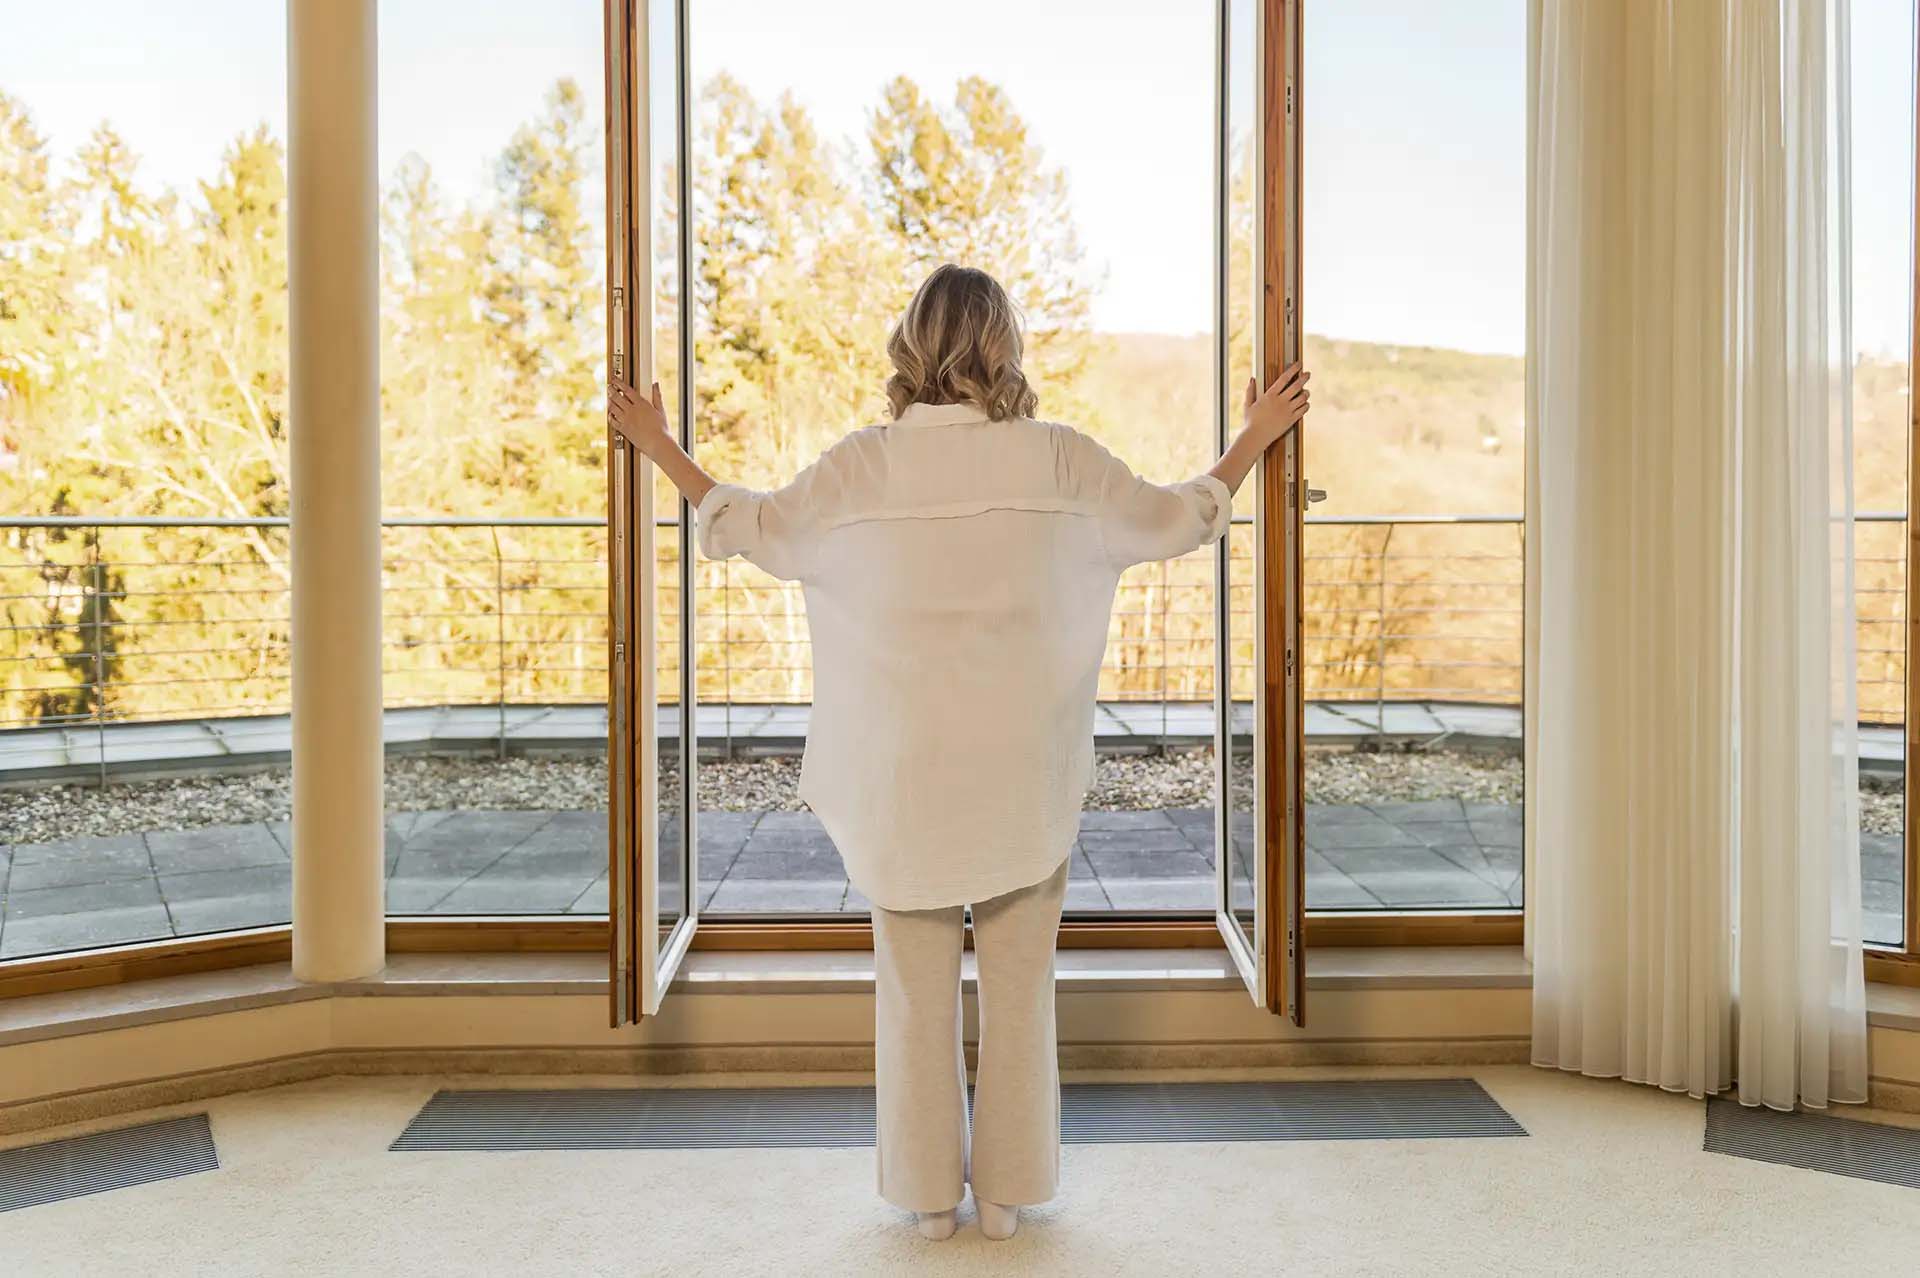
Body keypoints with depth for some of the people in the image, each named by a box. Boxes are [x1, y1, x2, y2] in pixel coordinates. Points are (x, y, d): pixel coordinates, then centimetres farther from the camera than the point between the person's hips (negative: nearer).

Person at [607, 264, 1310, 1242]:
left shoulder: (864, 463, -7)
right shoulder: (1055, 457, -6)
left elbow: (752, 528, 8)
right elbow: (1176, 521, 7)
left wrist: (659, 446, 23)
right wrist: (1255, 437, 24)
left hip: (904, 764, 0)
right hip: (1022, 763, 0)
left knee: (915, 984, 13)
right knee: (1018, 981, 13)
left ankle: (928, 1191, 24)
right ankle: (1006, 1192, 23)